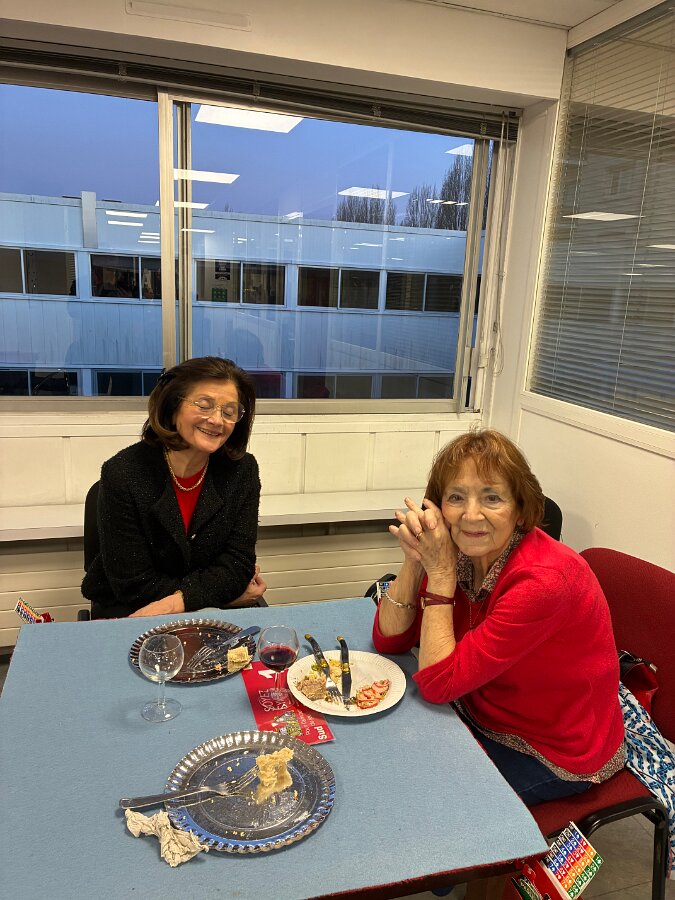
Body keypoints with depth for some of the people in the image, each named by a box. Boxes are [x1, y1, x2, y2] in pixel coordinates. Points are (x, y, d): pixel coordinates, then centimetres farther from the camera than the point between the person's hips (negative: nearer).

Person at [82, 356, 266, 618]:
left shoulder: (242, 471, -5)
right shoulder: (122, 474, -14)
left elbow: (238, 564, -8)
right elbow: (134, 584, -14)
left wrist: (173, 603, -23)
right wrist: (223, 590, -13)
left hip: (212, 616, 2)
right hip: (128, 612, -2)